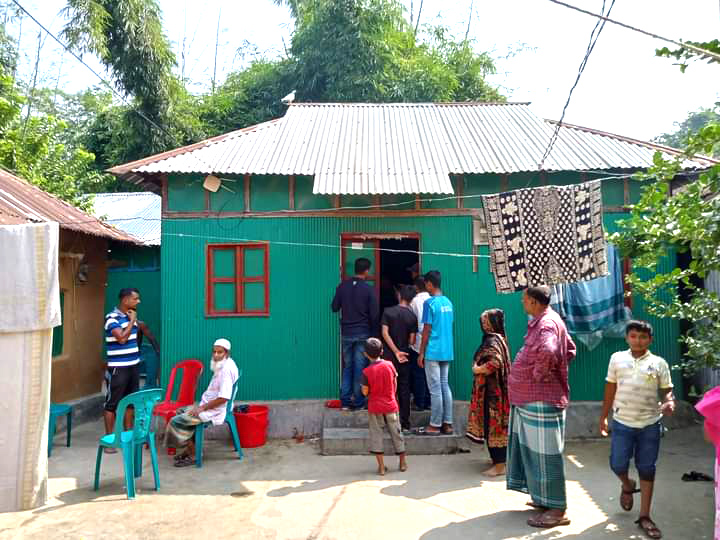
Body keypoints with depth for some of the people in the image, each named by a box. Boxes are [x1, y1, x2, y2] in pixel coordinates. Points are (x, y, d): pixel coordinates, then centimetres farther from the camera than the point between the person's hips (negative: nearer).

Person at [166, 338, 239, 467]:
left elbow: (223, 397, -28)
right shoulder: (222, 366, 8)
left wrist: (202, 408, -19)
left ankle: (193, 455, 2)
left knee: (176, 421, -10)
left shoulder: (227, 369, -24)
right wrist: (201, 405, 10)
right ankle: (190, 448, 24)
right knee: (181, 411, 21)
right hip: (208, 405, 11)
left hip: (214, 411, -11)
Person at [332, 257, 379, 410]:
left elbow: (335, 307, 4)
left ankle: (345, 401, 13)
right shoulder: (369, 289, -10)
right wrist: (373, 332, 4)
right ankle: (358, 402, 10)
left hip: (346, 333, 3)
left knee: (347, 367, 13)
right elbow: (374, 314, -9)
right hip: (363, 333, -3)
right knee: (359, 368, 5)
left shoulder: (343, 286, -2)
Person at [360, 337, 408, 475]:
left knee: (376, 435, 8)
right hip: (390, 405, 3)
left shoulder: (366, 372, -15)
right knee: (396, 433, 15)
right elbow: (395, 384, 3)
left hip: (374, 408, -2)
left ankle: (381, 466, 8)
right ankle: (403, 463, 29)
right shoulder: (389, 365, -8)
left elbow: (365, 392, -10)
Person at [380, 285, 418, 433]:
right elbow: (412, 340, -2)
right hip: (405, 357, 1)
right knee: (404, 389, 8)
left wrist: (396, 351, -12)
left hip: (389, 356, -1)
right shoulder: (412, 316, -3)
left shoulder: (388, 311, -5)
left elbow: (385, 333, -13)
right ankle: (405, 423, 11)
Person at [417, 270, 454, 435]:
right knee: (445, 387, 11)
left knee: (435, 389, -2)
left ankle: (435, 425, 4)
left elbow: (427, 330, -13)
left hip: (433, 352, -7)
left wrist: (421, 353, -7)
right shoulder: (448, 302, 10)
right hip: (446, 351, 7)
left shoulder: (430, 303, -12)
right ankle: (447, 424, 14)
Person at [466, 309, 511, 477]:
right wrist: (478, 367, 8)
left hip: (492, 391, -10)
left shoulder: (493, 341, -19)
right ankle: (499, 458, 28)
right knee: (494, 424, 17)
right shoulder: (498, 338, 12)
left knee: (494, 424, -3)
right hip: (492, 389, 10)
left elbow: (495, 363, -33)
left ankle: (499, 465, 4)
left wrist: (478, 369, -18)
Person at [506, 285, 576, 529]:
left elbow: (548, 352, -40)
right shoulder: (544, 321, 12)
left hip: (541, 401, -11)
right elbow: (570, 349, 24)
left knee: (545, 454, -1)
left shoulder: (547, 324, -20)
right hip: (531, 399, 11)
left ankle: (557, 510, 10)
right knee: (533, 451, 19)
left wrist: (540, 374, -24)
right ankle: (543, 498, 32)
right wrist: (555, 370, 14)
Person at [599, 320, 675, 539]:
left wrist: (669, 403, -23)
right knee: (618, 465, 1)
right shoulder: (617, 358, 1)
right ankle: (627, 486, 37)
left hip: (650, 424, 0)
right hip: (622, 423, 1)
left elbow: (667, 390, 1)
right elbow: (610, 389, 7)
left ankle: (644, 517, 20)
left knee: (647, 469, 7)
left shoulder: (659, 363, -2)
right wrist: (603, 417, 9)